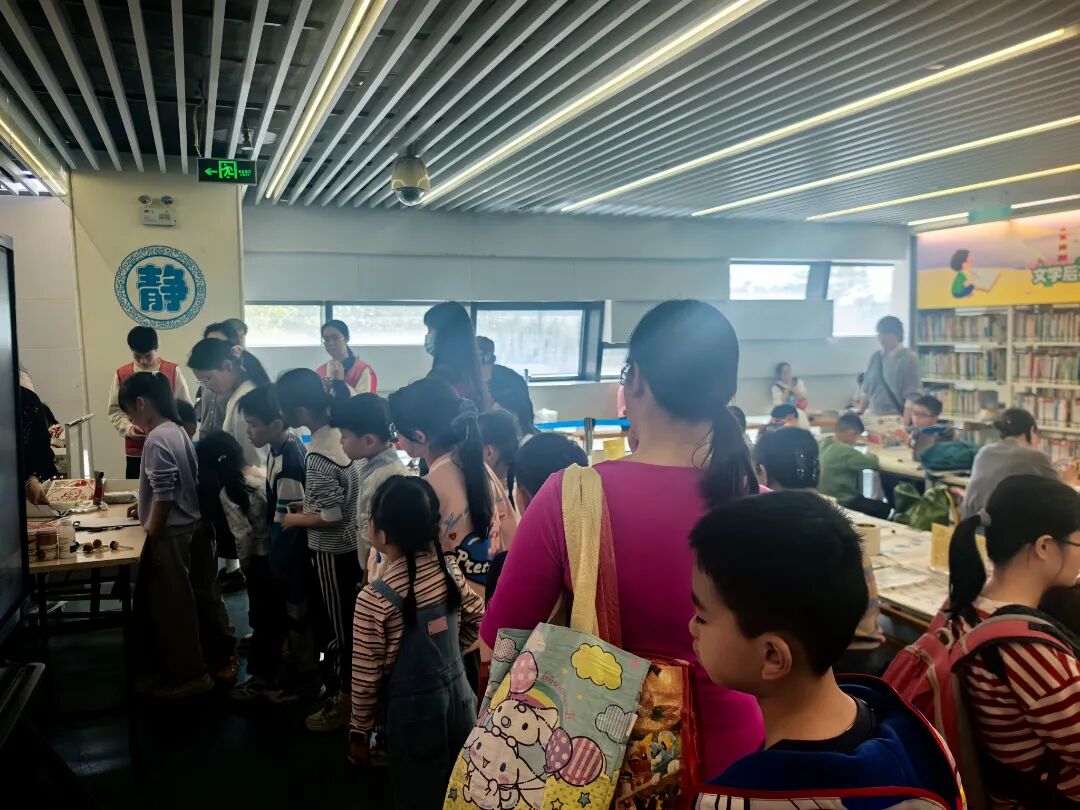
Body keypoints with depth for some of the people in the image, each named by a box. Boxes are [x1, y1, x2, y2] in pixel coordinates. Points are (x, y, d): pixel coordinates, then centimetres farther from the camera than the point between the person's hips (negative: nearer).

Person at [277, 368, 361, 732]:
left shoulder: (318, 455, -26)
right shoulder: (339, 433, -1)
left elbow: (332, 515, -25)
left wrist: (296, 519, -10)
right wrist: (309, 505, 11)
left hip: (333, 551, -9)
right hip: (350, 544, 9)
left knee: (339, 628, 6)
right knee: (350, 623, 21)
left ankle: (341, 702, 22)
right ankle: (354, 691, 37)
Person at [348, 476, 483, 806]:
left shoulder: (374, 599, -23)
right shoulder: (449, 570, -8)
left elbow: (366, 676, -15)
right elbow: (477, 617, 9)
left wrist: (359, 732, -1)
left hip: (414, 712, -5)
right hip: (459, 697, 5)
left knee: (418, 798, 16)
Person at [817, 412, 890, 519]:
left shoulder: (825, 443, 2)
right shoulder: (843, 450, -25)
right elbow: (873, 462, -15)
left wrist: (865, 456, 2)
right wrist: (870, 456, 6)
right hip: (843, 502, -9)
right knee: (884, 509, 2)